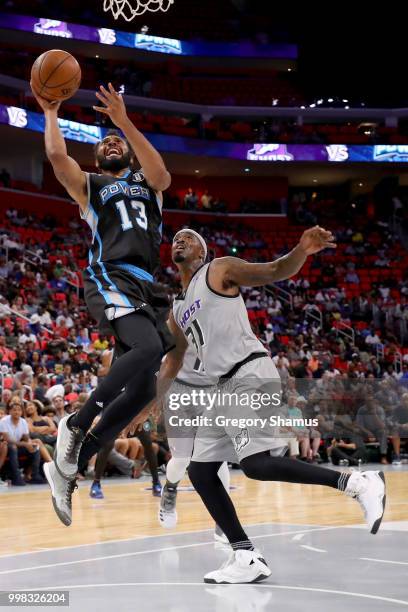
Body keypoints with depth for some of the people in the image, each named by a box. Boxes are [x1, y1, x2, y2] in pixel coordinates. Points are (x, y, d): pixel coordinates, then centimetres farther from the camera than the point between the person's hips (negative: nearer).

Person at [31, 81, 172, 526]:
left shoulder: (147, 184, 26)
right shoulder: (88, 185, 19)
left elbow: (161, 173, 0)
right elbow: (57, 156, -1)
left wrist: (124, 121, -7)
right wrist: (50, 113, 13)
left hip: (145, 287, 5)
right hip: (110, 279, -5)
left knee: (142, 389, -4)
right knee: (149, 347, -33)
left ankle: (68, 468, 2)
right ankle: (75, 425, -22)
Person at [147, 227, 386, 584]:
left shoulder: (219, 270, 3)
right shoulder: (178, 311, 24)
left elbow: (277, 271, -9)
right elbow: (172, 365, 32)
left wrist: (302, 250, -30)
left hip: (251, 375, -9)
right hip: (227, 387, 9)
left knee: (256, 463, -24)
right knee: (200, 470, 3)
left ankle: (359, 483, -21)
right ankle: (247, 559, 2)